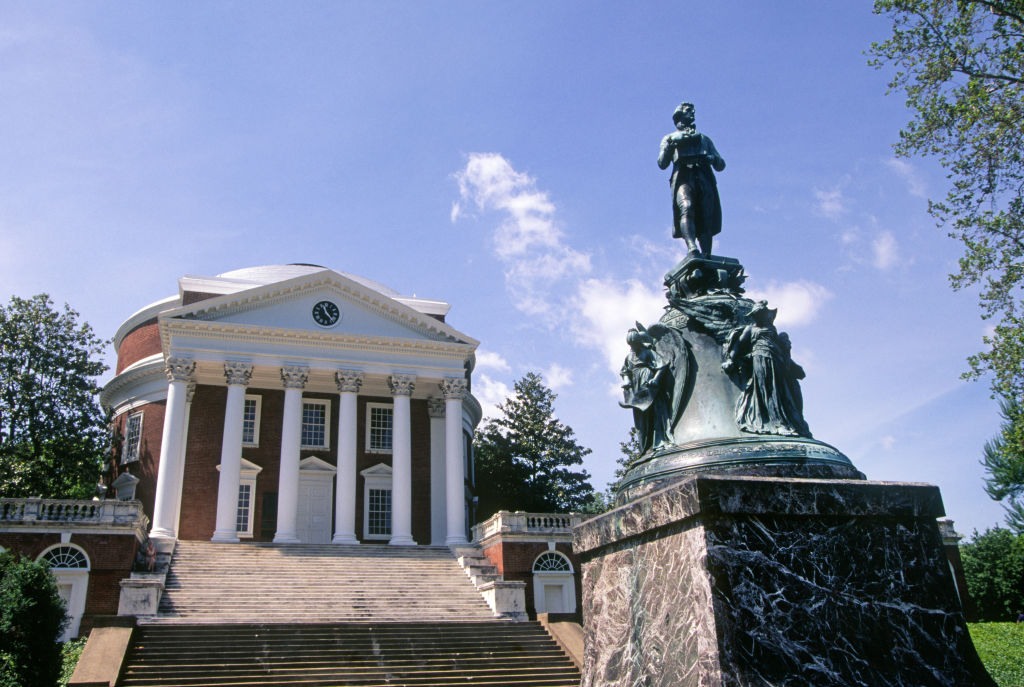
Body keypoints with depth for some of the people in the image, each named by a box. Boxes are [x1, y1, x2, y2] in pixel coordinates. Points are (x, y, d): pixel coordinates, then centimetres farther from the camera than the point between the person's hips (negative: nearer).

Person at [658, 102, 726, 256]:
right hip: (682, 177, -3)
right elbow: (662, 164, 12)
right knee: (686, 208, -32)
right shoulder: (670, 138, 29)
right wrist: (670, 145, -3)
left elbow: (721, 165, 26)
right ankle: (692, 248, -51)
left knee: (706, 220, -14)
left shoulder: (704, 139, 36)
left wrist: (713, 158, 3)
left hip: (704, 179, 3)